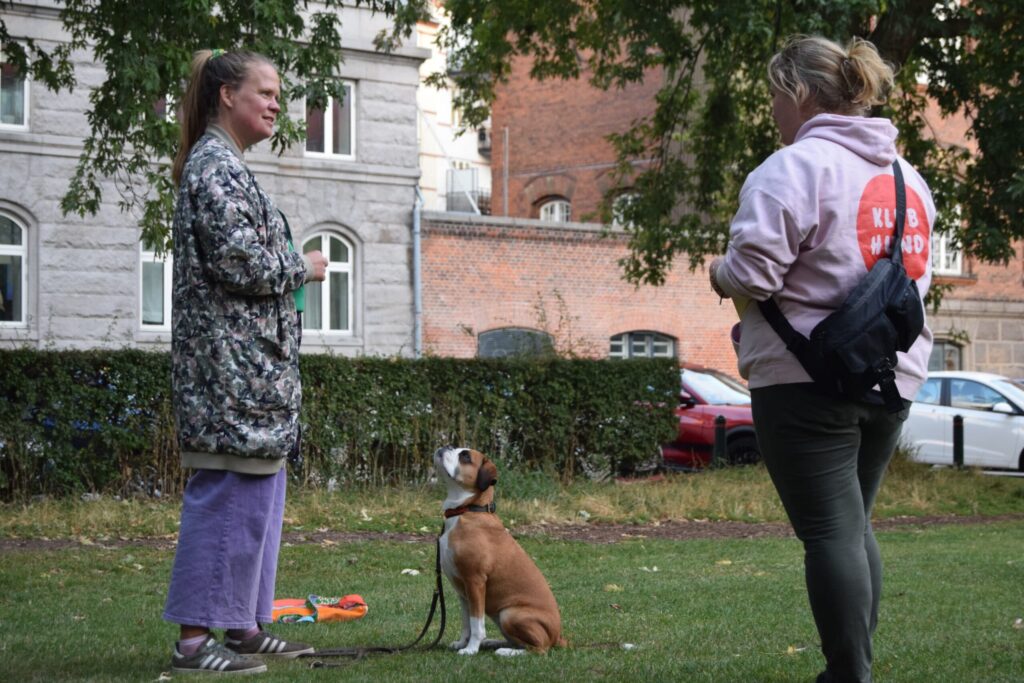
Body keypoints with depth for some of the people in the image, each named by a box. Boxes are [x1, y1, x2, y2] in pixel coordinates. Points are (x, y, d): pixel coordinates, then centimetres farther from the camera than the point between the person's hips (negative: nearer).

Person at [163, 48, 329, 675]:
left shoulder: (221, 164, 19)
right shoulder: (219, 165, -13)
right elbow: (240, 263, -22)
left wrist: (290, 267, 13)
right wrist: (304, 268, -7)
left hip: (251, 363, 11)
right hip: (234, 362, -11)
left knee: (259, 492, 13)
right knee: (230, 495, -9)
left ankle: (245, 626, 19)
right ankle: (196, 640, -5)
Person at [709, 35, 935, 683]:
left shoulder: (794, 167, -12)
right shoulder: (906, 173, 13)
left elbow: (751, 274, -18)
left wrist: (719, 271, 2)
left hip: (806, 379, -8)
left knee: (830, 531, -4)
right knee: (855, 525, 17)